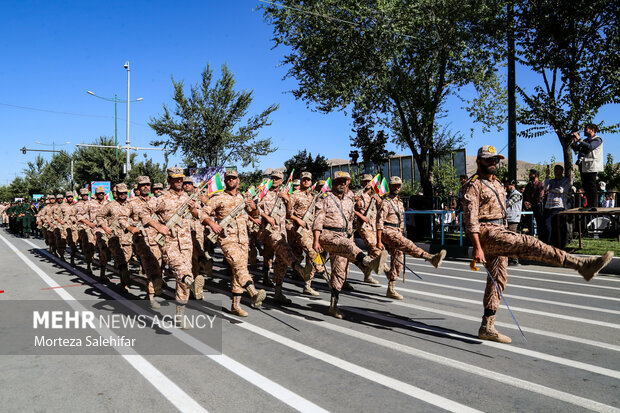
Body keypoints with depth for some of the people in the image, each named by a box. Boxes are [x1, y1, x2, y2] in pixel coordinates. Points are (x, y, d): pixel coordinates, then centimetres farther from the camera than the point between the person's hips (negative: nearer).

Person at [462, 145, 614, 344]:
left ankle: (487, 327, 13)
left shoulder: (496, 184, 21)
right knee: (528, 244, -22)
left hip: (499, 232, 9)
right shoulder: (473, 185, -8)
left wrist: (505, 236, 24)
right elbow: (470, 219, -16)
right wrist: (477, 248, -23)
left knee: (498, 278, 8)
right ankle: (581, 264, -26)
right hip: (487, 233, -9)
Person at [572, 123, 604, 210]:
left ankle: (594, 206, -10)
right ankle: (589, 205, 15)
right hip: (583, 166, 8)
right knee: (585, 186, 9)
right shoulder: (585, 140, 22)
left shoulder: (597, 139, -3)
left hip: (591, 166, -8)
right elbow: (575, 148, 20)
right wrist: (574, 141, 4)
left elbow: (589, 147, -21)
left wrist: (579, 139, -17)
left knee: (591, 186, -11)